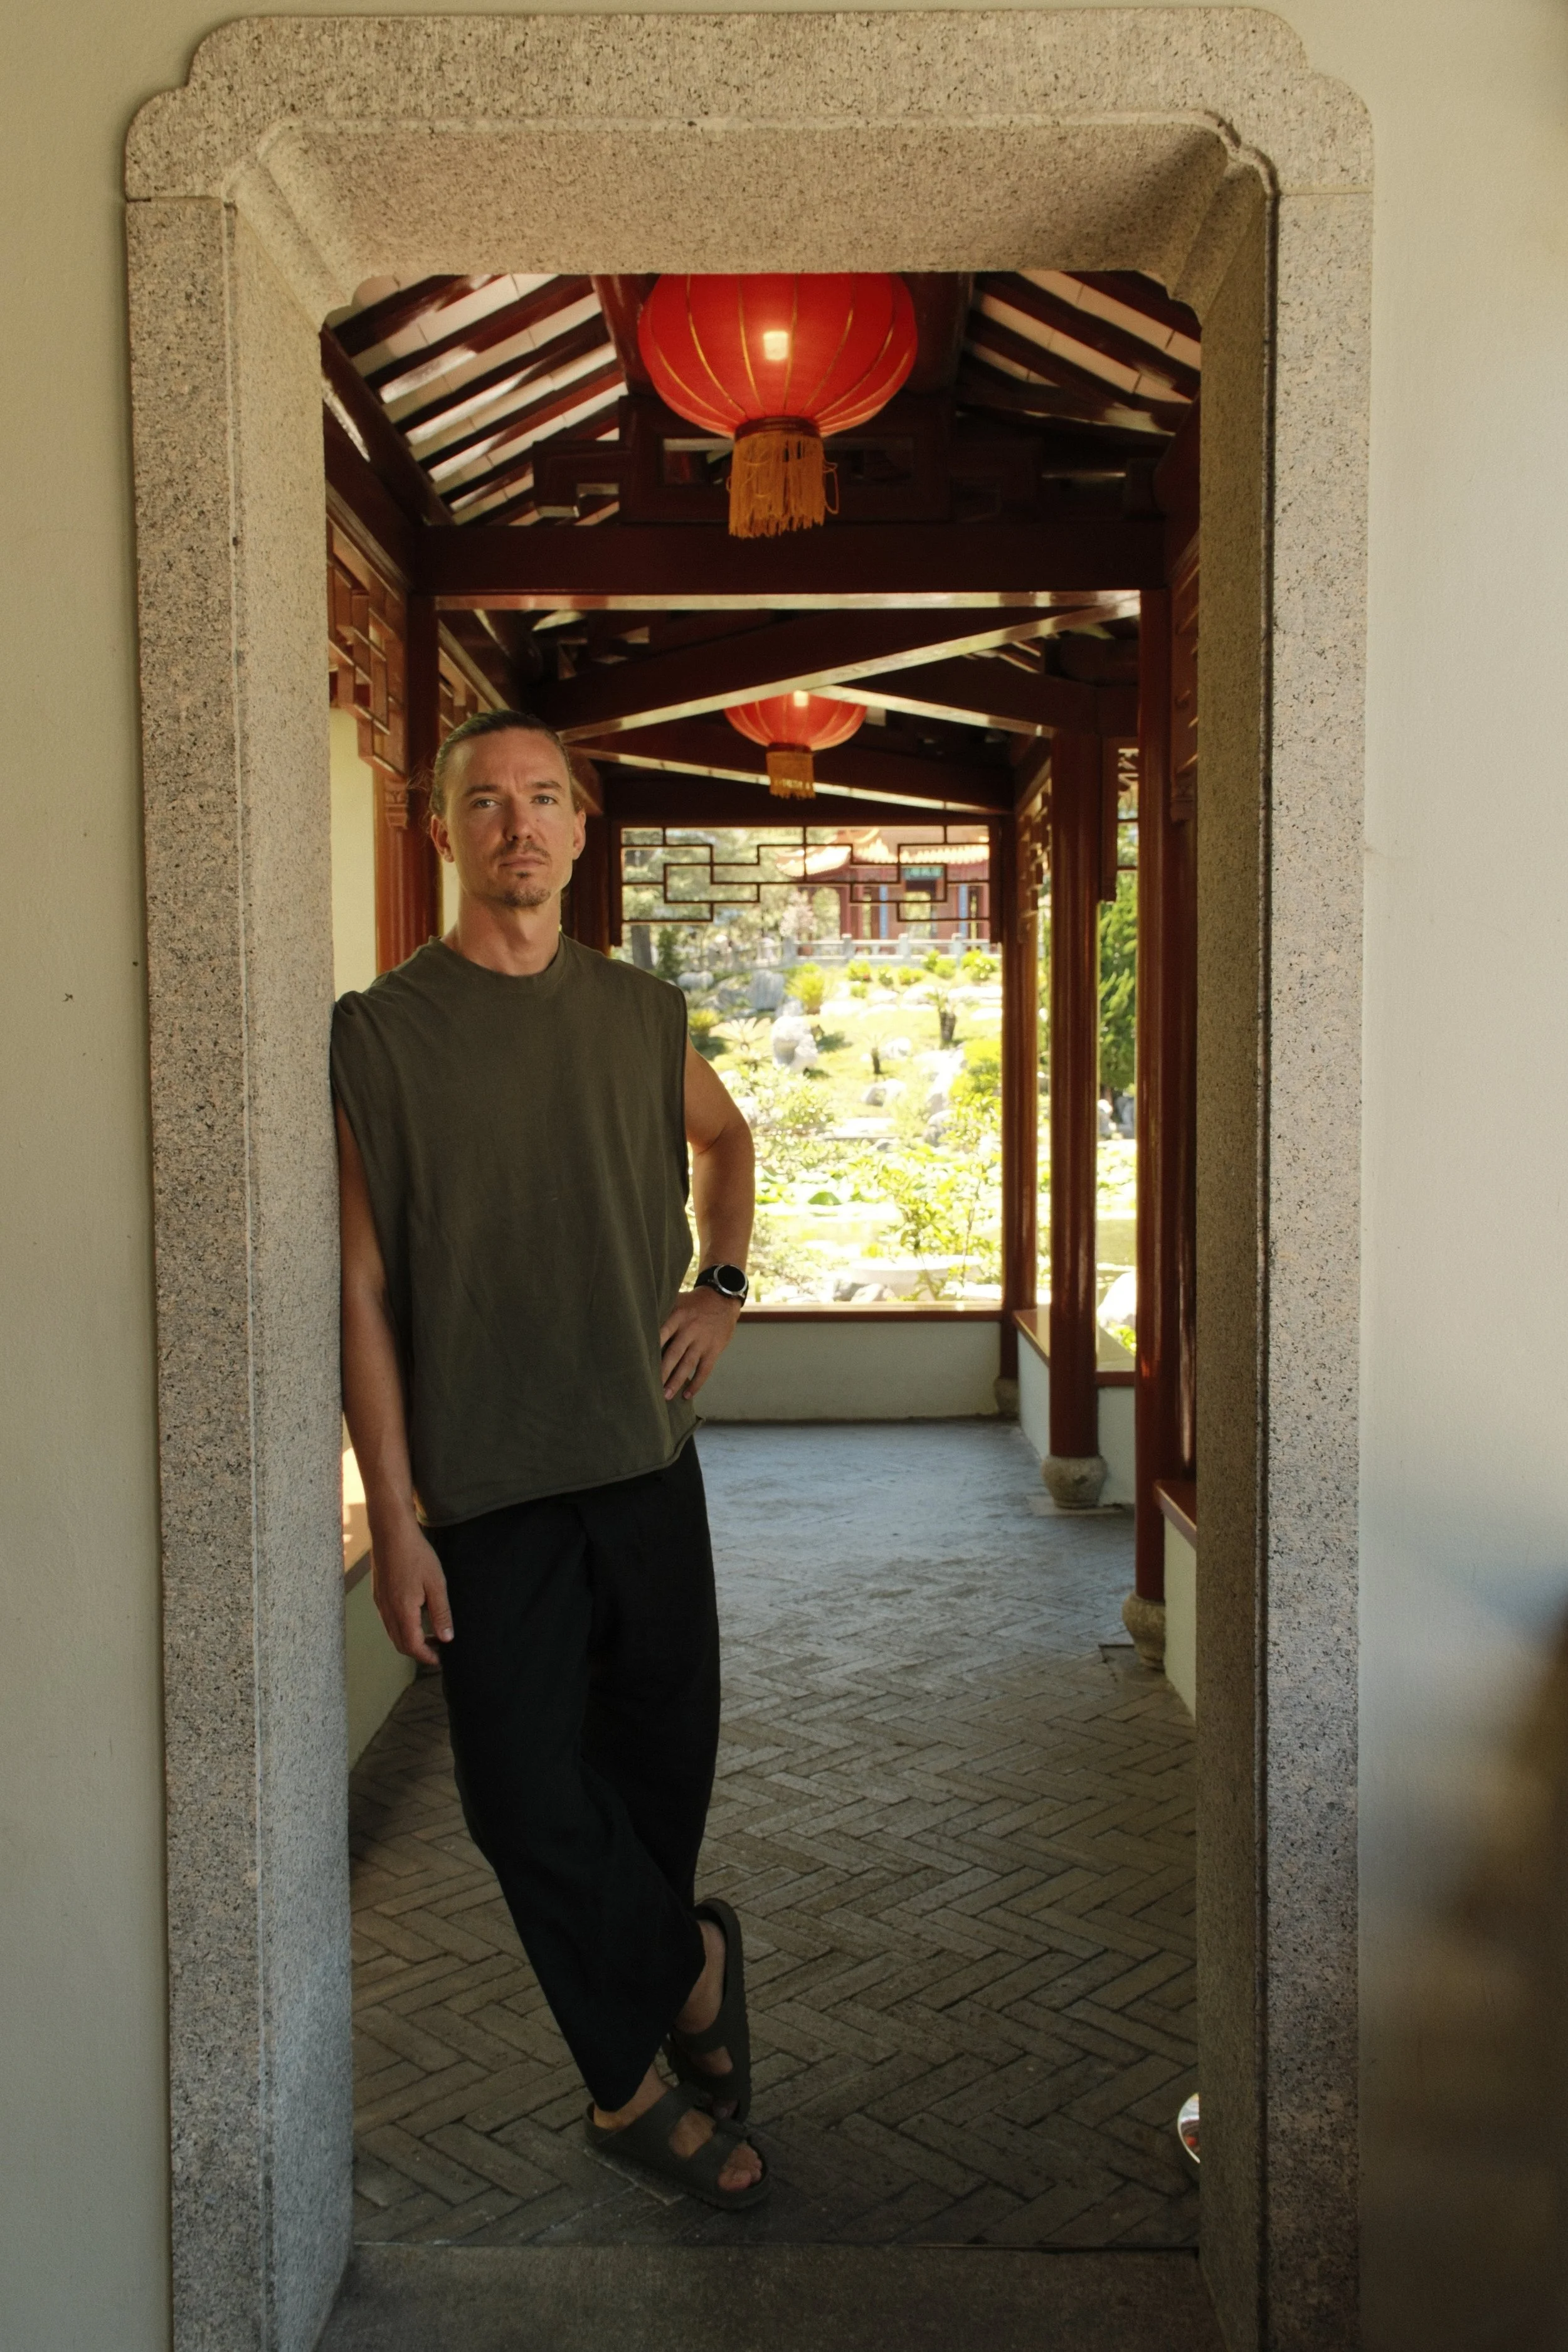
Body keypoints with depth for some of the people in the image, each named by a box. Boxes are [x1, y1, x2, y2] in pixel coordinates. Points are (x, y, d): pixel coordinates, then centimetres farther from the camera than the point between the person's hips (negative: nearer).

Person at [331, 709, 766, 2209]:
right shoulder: (379, 1031, -6)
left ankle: (635, 2078, 35)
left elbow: (725, 1139, 28)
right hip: (484, 1487, -3)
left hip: (647, 1461, 4)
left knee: (662, 1766, 12)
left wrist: (721, 1288, 11)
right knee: (528, 1801, 0)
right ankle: (690, 1967, 28)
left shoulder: (642, 1013, 7)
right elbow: (361, 1288, -7)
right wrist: (393, 1517, -11)